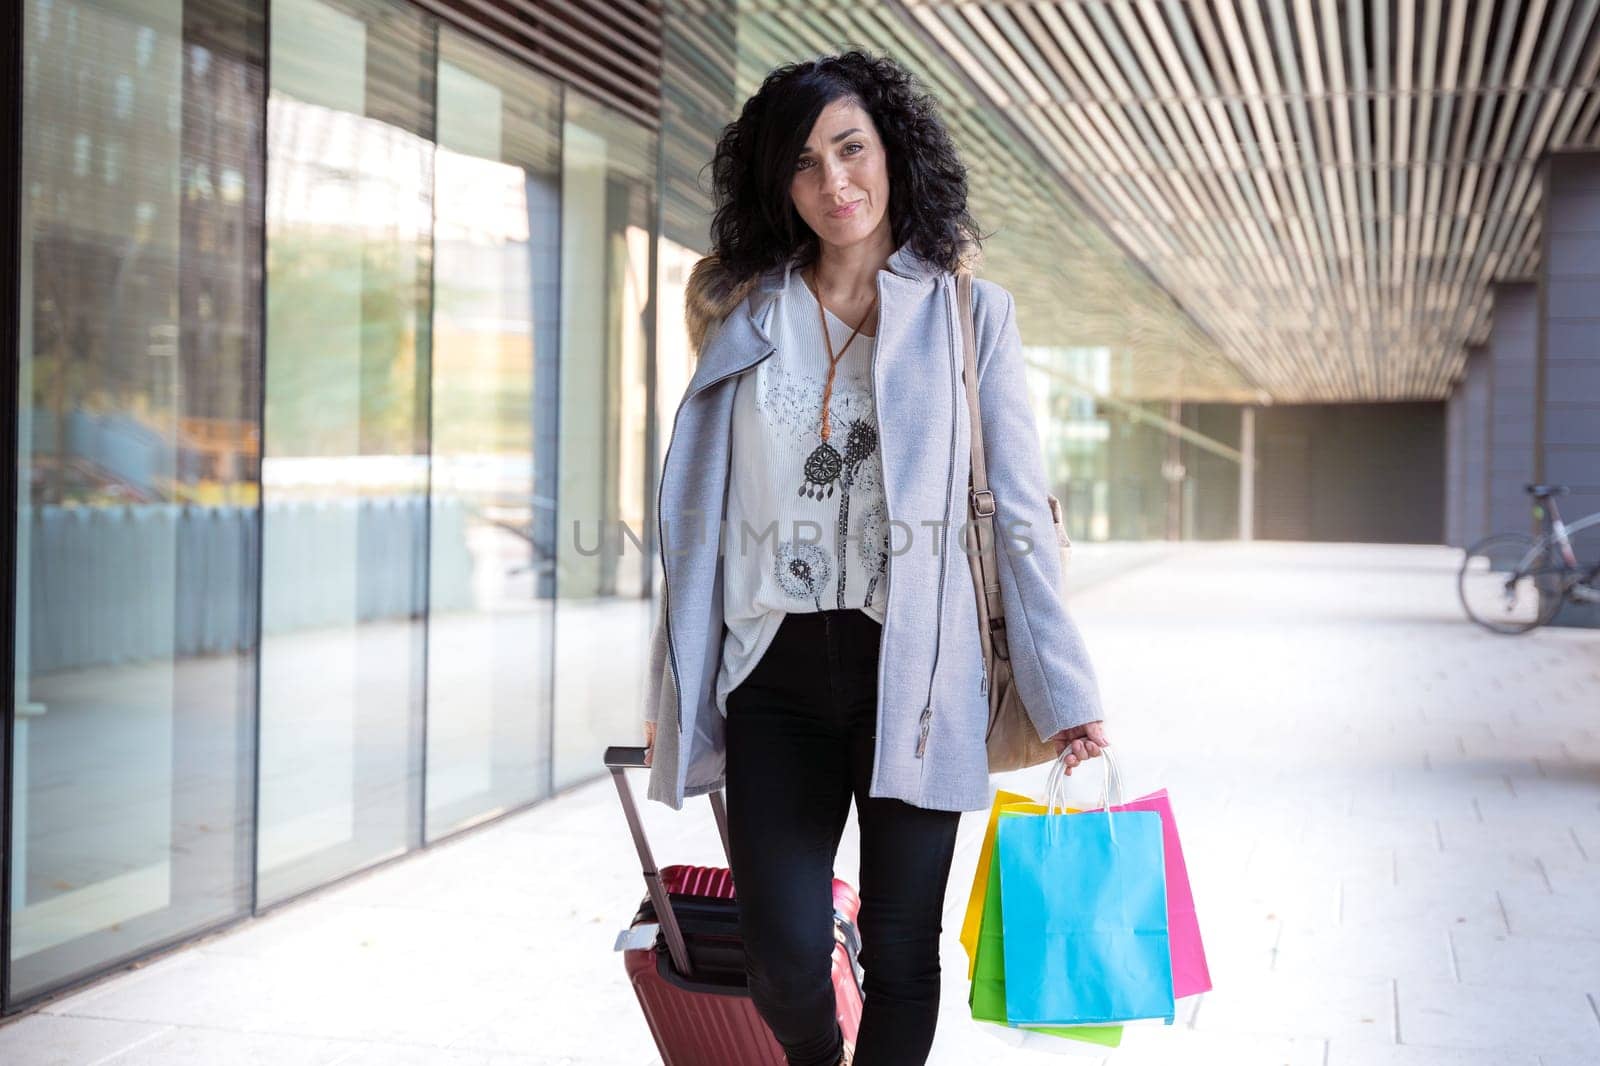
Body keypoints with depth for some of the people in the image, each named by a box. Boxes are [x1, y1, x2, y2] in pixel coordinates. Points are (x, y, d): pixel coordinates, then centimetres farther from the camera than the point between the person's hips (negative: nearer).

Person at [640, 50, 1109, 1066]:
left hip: (913, 672, -1)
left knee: (901, 952, 5)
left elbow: (1018, 513, 1)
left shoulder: (971, 314, 5)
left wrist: (1063, 694, -4)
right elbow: (701, 513, 12)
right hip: (776, 676, 1)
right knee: (783, 962, -2)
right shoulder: (748, 318, 10)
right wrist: (673, 685, 11)